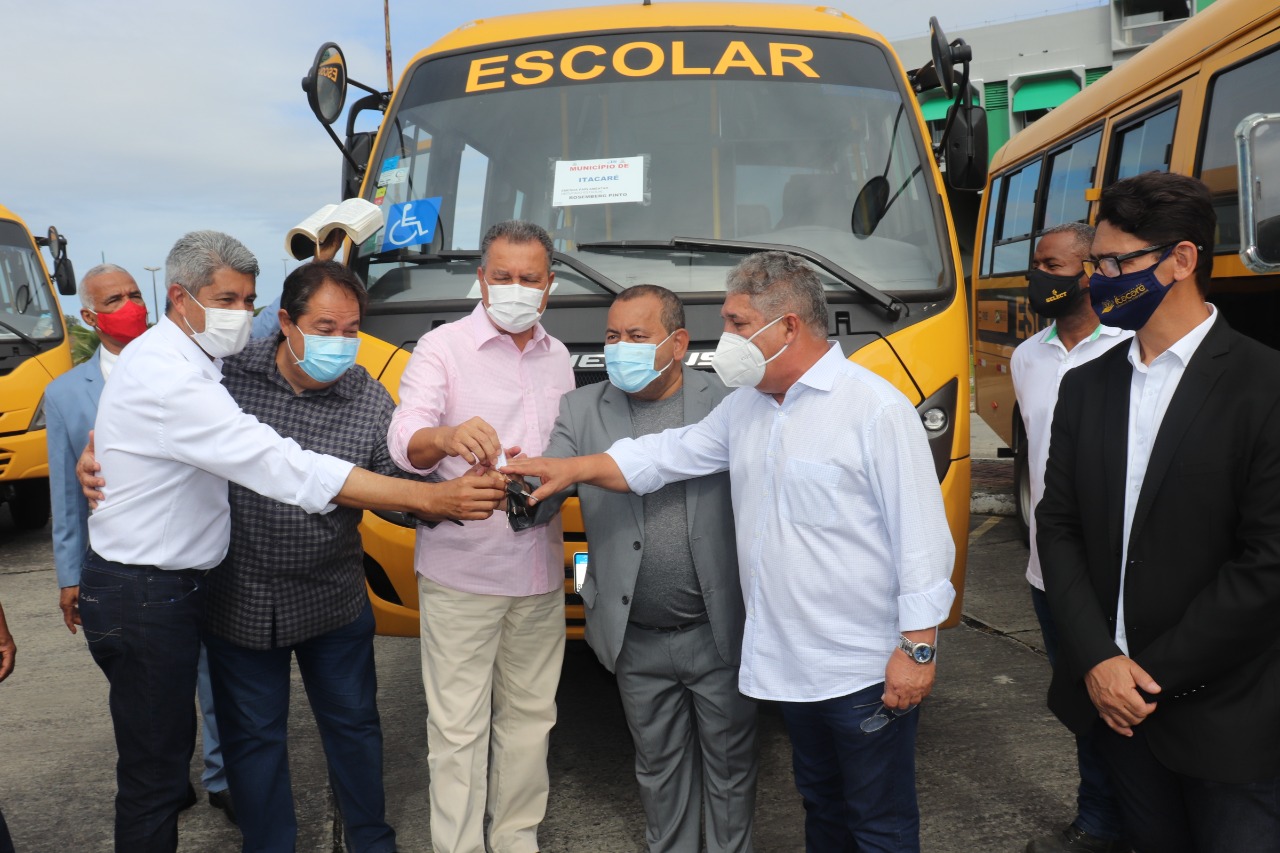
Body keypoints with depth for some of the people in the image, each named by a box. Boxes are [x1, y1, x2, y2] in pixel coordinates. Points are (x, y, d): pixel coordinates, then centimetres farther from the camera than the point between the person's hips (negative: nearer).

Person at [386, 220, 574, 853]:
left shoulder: (557, 357, 13)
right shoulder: (441, 348, -4)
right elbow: (404, 441, -20)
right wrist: (448, 436, -40)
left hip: (540, 573, 5)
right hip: (460, 574, -5)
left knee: (529, 717, 16)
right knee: (458, 728, 1)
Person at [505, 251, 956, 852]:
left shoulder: (876, 408, -16)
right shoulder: (746, 405, 9)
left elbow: (921, 537, -17)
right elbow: (672, 454, 14)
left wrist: (917, 647, -18)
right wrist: (573, 469, 4)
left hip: (865, 668, -7)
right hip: (790, 663, 7)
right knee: (820, 803, 23)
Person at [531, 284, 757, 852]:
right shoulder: (582, 410, 1)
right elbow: (540, 500, -7)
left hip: (720, 630, -2)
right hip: (638, 640, 2)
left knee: (730, 761, 16)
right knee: (658, 763, 20)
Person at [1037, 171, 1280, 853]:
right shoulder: (1085, 386, 5)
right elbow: (1059, 525, 2)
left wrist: (1152, 672, -13)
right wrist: (1098, 660, -9)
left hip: (1223, 718, -4)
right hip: (1111, 696, 5)